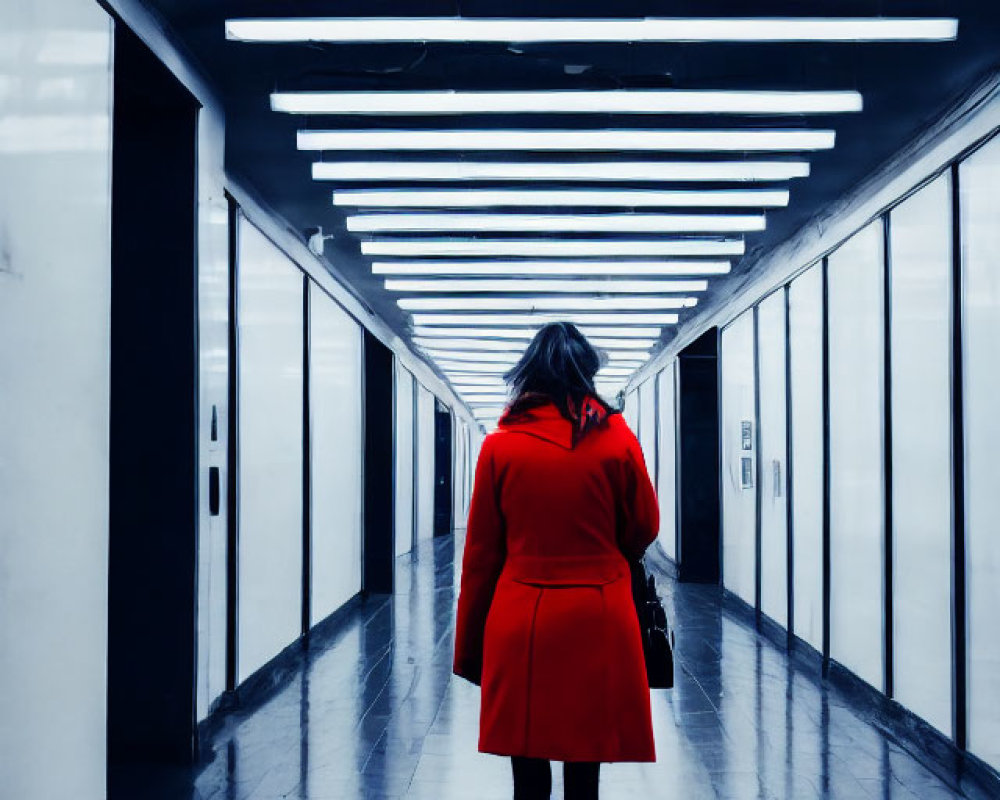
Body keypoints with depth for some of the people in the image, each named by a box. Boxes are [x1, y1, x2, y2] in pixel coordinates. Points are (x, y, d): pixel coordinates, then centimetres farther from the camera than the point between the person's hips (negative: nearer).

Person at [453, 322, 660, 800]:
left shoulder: (500, 443, -2)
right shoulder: (616, 438, -2)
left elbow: (481, 554, 1)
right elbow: (644, 531, 8)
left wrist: (469, 648, 9)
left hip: (520, 623, 0)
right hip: (599, 624, 0)